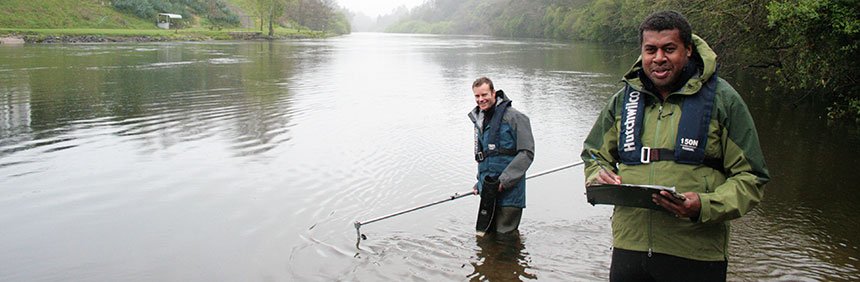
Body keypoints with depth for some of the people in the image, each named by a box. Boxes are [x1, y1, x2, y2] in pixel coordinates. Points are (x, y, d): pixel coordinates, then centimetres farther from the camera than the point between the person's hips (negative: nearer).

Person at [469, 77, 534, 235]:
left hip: (509, 192, -7)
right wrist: (480, 183, 15)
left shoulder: (514, 118, -10)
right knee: (484, 235, 12)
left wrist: (504, 180, -19)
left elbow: (526, 153, -14)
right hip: (488, 192, 7)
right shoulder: (479, 120, 14)